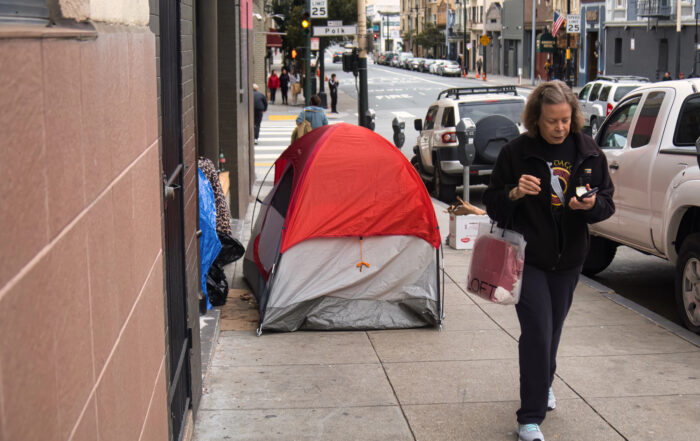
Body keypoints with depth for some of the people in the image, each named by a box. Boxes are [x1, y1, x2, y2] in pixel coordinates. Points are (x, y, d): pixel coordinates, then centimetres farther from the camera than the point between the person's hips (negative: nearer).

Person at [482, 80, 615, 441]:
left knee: (553, 329, 19)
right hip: (527, 258, -4)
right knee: (537, 332, -10)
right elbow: (492, 204, -5)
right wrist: (515, 193, -26)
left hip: (568, 259, 4)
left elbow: (607, 201, 5)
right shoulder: (516, 152, -10)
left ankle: (543, 384, 46)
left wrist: (592, 204, -19)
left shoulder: (588, 151, -1)